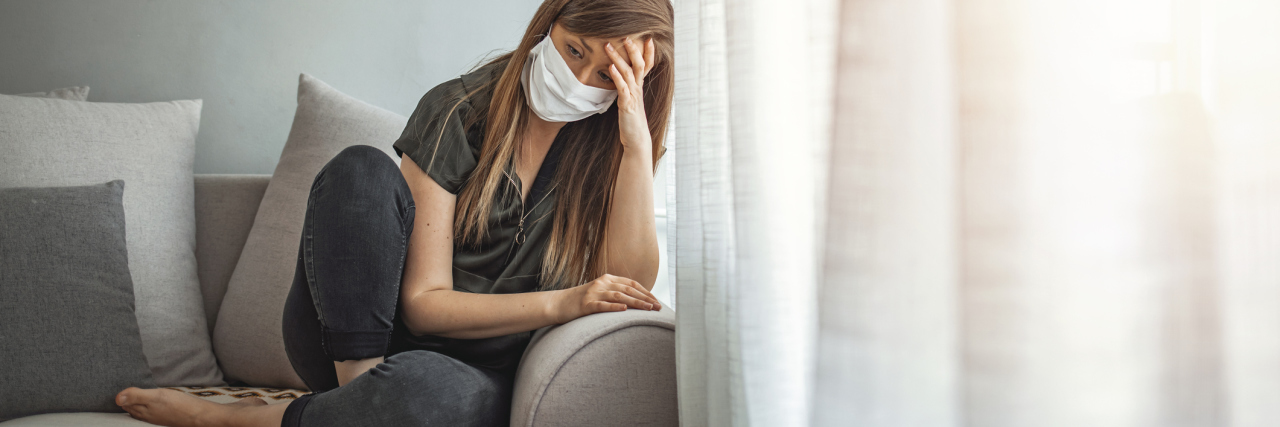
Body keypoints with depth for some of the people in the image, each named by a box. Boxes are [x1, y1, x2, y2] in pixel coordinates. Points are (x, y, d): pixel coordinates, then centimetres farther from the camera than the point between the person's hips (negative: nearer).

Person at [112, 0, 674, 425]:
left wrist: (639, 144, -19)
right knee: (361, 169, -27)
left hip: (470, 367, 1)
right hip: (348, 338, -1)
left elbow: (627, 288, -11)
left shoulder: (605, 144, 0)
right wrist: (562, 303, -23)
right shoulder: (456, 110, -8)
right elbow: (423, 303, -12)